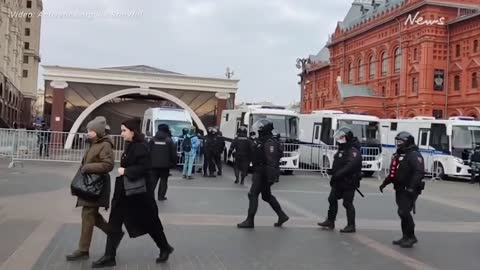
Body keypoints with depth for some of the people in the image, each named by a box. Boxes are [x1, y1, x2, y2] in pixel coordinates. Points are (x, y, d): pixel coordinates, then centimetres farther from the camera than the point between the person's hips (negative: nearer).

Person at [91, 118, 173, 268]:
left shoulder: (141, 147, -18)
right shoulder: (130, 146, 10)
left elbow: (144, 167, -26)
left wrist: (125, 171, -24)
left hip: (139, 191, -9)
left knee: (149, 222, 7)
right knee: (114, 223, 5)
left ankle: (165, 248, 28)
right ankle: (109, 257, 12)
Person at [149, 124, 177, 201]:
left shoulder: (152, 140, 3)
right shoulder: (169, 141, -4)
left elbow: (148, 152, 4)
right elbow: (173, 154, -5)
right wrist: (173, 163, 5)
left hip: (154, 164, 2)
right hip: (165, 164, -2)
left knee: (153, 180, 8)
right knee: (163, 180, 6)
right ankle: (161, 196, 6)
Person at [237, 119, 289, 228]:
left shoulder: (269, 143, -18)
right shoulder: (263, 141, 15)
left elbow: (272, 162, -24)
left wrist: (271, 177, -28)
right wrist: (255, 173, 25)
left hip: (263, 174, -11)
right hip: (261, 173, 11)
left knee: (253, 194, -7)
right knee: (267, 195, 17)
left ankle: (250, 221, -1)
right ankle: (282, 215, 24)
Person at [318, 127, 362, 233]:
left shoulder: (353, 151, -18)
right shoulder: (342, 150, 13)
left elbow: (350, 166, -30)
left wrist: (337, 174, -29)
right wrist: (333, 171, 7)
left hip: (348, 182, -9)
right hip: (339, 182, 9)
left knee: (347, 203, -3)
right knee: (332, 199, 11)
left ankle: (351, 226, 8)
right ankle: (330, 221, 22)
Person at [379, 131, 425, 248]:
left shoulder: (414, 155, -13)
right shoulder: (398, 155, 17)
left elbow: (419, 172, -24)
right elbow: (393, 173, 26)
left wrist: (412, 187, -31)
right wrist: (384, 183, 19)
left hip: (409, 190, -9)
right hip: (400, 189, 9)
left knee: (404, 212, -13)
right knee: (402, 212, 13)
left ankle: (411, 237, -1)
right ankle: (406, 237, 22)